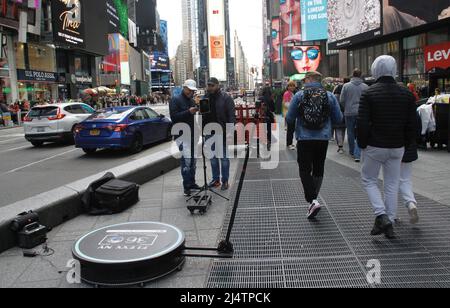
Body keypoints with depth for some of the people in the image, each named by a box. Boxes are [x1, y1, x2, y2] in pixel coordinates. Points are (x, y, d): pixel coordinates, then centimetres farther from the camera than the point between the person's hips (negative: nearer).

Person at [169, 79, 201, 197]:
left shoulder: (192, 101, 18)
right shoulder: (175, 100, -5)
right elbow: (173, 116, -16)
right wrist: (188, 112, -23)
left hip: (192, 134, 8)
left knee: (193, 160, 12)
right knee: (186, 160, -13)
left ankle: (192, 183, 23)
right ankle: (187, 187, -8)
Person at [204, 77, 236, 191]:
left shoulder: (226, 98, -7)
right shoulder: (206, 97, 8)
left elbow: (231, 116, -11)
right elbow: (203, 114, 13)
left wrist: (230, 131, -19)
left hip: (222, 132, -5)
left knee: (224, 157, 6)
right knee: (213, 157, 13)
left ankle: (225, 181, 16)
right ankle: (215, 179, 25)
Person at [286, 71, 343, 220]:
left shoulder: (299, 95, -6)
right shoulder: (330, 96, -1)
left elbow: (289, 119, -4)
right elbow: (338, 118, 3)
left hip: (304, 139, -2)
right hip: (323, 139, 3)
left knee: (305, 170, 3)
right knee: (318, 169, 17)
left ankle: (313, 201, -14)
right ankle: (313, 199, 29)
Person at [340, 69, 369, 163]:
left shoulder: (346, 86, -5)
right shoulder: (365, 86, -4)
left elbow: (342, 100, -3)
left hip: (349, 113, 1)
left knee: (351, 133, 14)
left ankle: (352, 152, 26)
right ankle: (357, 154, -8)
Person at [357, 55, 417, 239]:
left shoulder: (368, 94, -10)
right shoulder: (407, 94, 1)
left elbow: (362, 124, -14)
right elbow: (412, 124, 3)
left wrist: (362, 145, -1)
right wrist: (407, 145, 13)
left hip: (374, 147, -3)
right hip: (397, 147, 4)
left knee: (369, 180, 12)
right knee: (392, 184, 12)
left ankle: (381, 215, -4)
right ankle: (390, 223, 17)